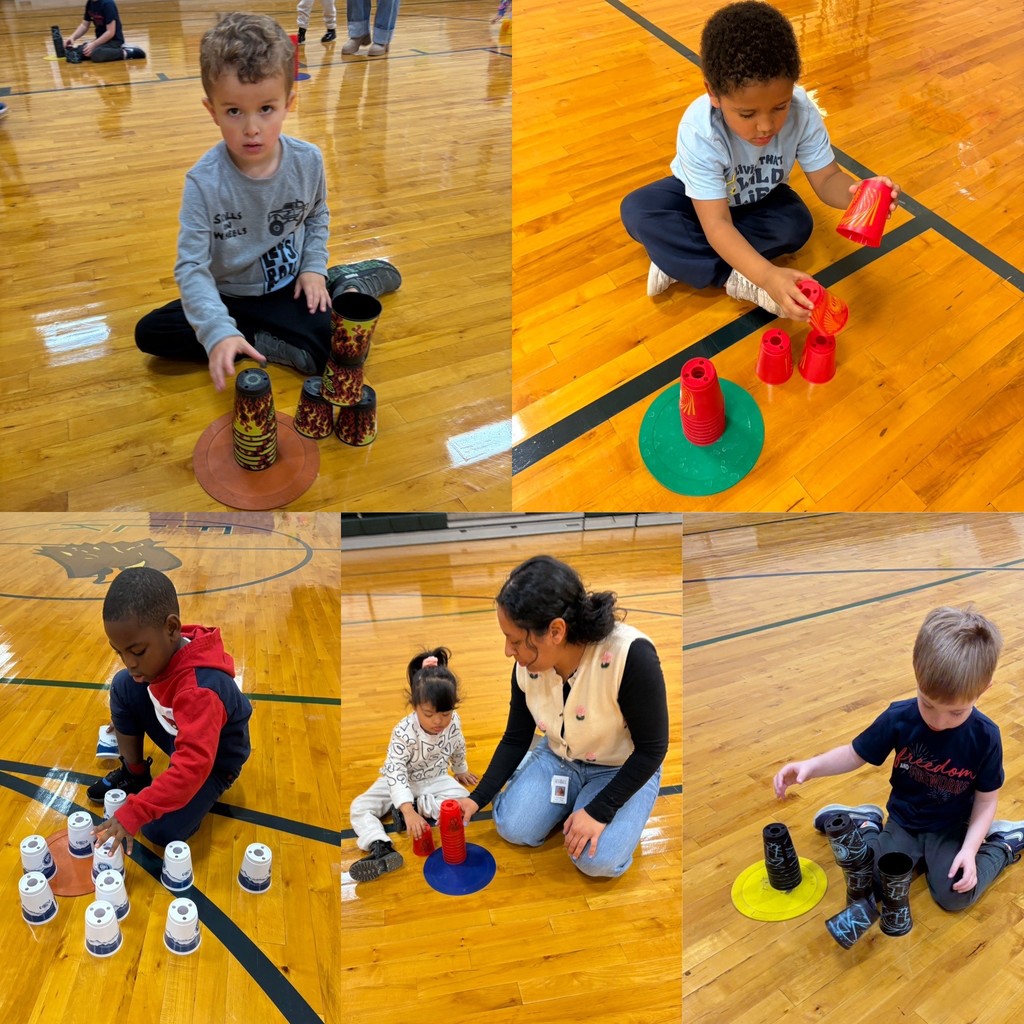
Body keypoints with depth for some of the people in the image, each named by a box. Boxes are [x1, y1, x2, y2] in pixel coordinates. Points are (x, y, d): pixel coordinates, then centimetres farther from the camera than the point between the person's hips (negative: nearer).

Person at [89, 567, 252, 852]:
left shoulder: (201, 687, -41)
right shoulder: (165, 652, -18)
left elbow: (194, 765, -49)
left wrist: (132, 813, -53)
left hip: (214, 758, -7)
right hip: (182, 735, 7)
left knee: (161, 831, -23)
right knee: (123, 685, -11)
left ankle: (207, 791, 8)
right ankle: (134, 774, 8)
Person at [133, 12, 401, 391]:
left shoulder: (308, 161, -11)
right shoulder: (204, 182, -21)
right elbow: (192, 267, -25)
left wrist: (314, 268, -4)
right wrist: (218, 331, -40)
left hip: (290, 288, 0)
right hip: (230, 296, 0)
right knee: (150, 333, -21)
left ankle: (347, 282, 4)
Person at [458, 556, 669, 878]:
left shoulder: (632, 656, -36)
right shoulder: (528, 666, -18)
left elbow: (651, 749, -25)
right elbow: (515, 740, -2)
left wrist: (599, 810, -27)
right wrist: (477, 799, -10)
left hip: (623, 769, -4)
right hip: (559, 758, 4)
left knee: (598, 860, -23)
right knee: (513, 828, -13)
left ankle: (586, 803, 7)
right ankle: (572, 797, 13)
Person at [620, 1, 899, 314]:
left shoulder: (802, 112, -30)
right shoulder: (699, 131, -39)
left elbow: (826, 179, -20)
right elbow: (717, 226, -43)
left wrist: (858, 194, -47)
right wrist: (767, 276, -61)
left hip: (759, 197, 2)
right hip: (701, 195, -2)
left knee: (797, 225, -28)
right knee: (637, 211, -29)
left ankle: (679, 259, -25)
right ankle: (735, 279, -31)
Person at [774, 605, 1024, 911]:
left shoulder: (985, 737, -20)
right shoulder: (899, 718, -20)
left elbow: (986, 800, -8)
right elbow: (856, 754, -8)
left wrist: (969, 849, -20)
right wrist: (812, 766, -26)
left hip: (951, 829, 0)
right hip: (903, 822, 1)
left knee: (955, 896, -19)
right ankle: (867, 825, 13)